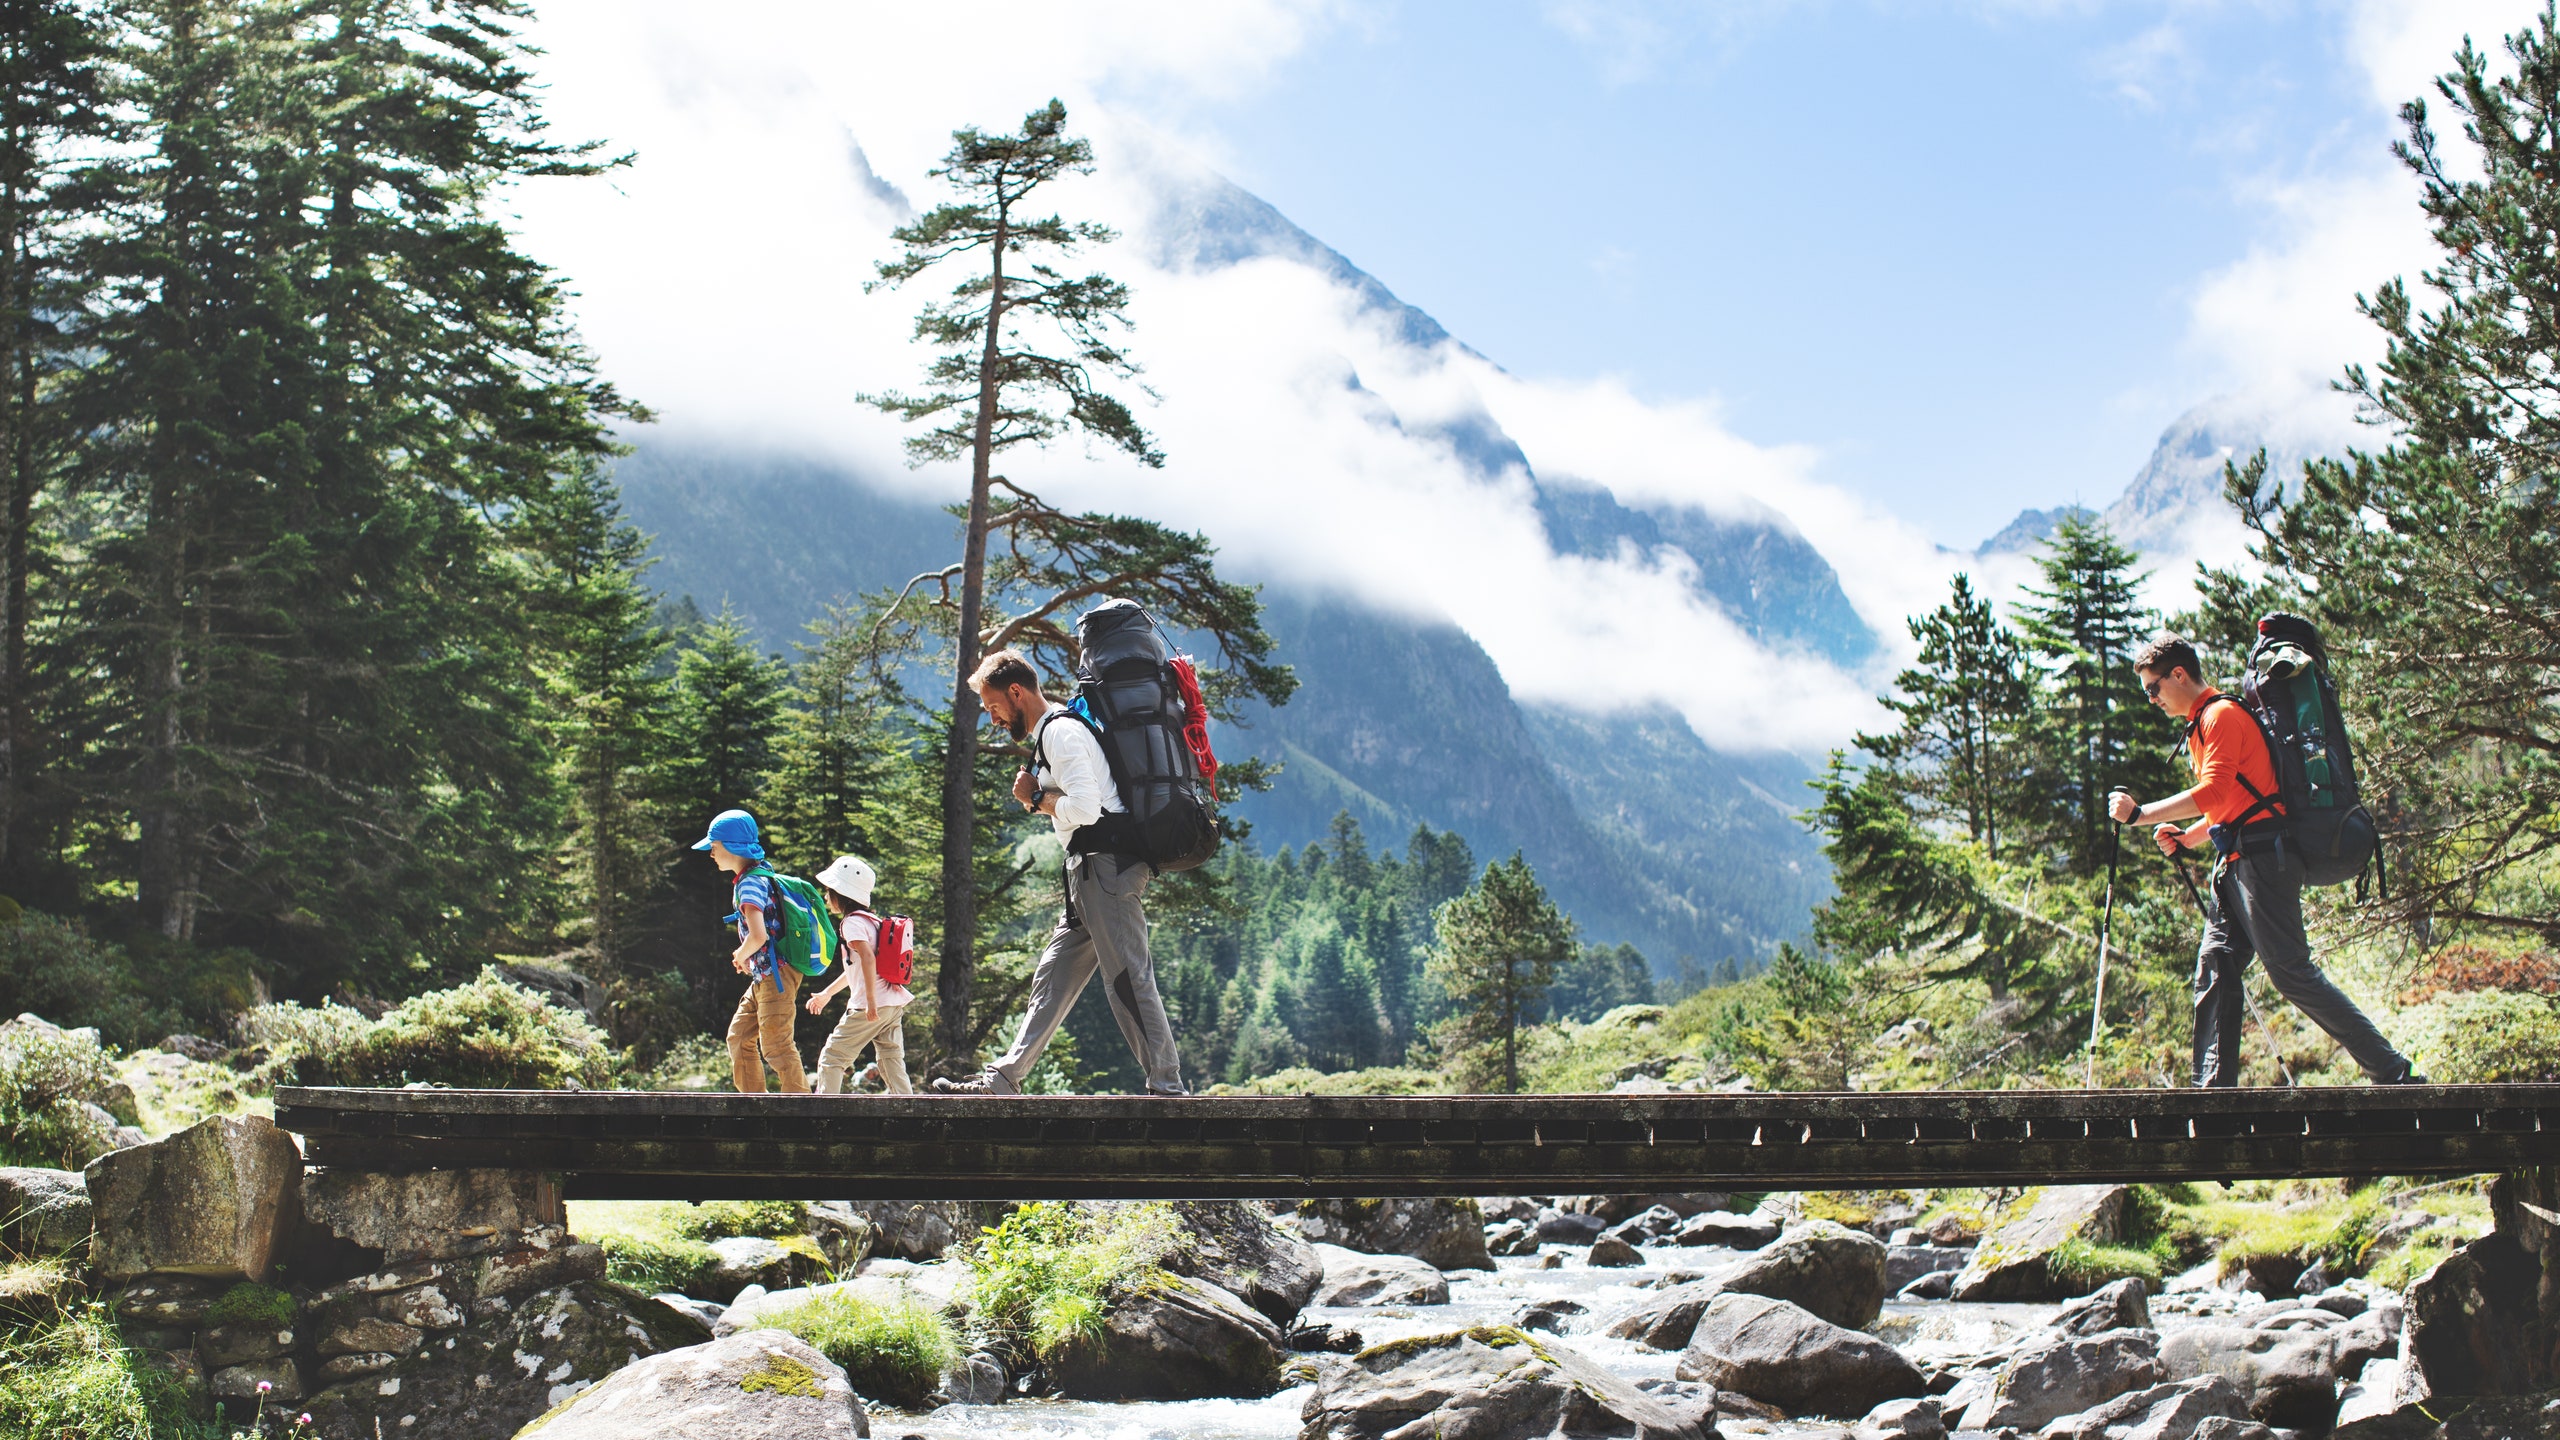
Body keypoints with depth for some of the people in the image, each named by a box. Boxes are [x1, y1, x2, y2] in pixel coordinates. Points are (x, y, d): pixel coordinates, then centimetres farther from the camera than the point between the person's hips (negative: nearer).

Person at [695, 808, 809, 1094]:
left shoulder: (749, 884, -18)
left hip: (775, 975, -10)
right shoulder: (759, 874, 13)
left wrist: (740, 956, -9)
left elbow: (758, 935, -29)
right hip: (762, 976, 10)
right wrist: (744, 957, 16)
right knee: (740, 1037, 15)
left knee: (775, 1047, -8)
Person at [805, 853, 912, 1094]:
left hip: (873, 1007, -9)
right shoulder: (870, 920, 21)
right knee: (892, 1062, 7)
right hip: (895, 1005, 9)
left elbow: (868, 958, -23)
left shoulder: (852, 922, -7)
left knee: (831, 1057, 0)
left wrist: (870, 1001, -27)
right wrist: (827, 993, 38)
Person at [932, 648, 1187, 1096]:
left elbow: (1084, 807, -23)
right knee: (1053, 976, 10)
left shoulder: (1060, 731, -11)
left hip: (1104, 865, -11)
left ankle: (1167, 1088, -8)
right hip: (1092, 871, 11)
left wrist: (1035, 797, -6)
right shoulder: (1051, 732, 23)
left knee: (1127, 978, -10)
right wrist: (1037, 797, 9)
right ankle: (1002, 1081, 12)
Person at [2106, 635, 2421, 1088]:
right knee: (2215, 971, 3)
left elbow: (2213, 793, -21)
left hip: (2261, 859, -10)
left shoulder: (2223, 715, -8)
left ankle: (2394, 1074, -9)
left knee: (2292, 972, -12)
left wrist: (2140, 814, -18)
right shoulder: (2201, 724, 23)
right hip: (2235, 863, 10)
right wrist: (2187, 837, 10)